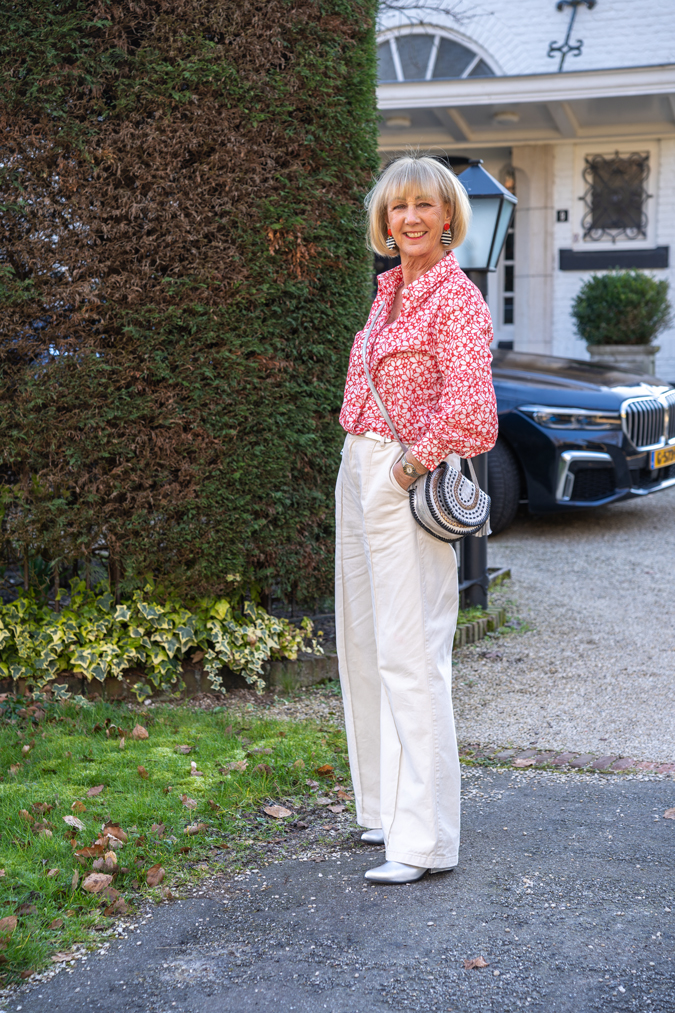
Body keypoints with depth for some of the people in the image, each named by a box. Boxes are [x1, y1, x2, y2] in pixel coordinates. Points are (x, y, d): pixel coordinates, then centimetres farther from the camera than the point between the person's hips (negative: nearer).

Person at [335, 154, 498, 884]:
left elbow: (468, 406, -27)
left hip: (405, 486, -9)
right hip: (359, 474, 10)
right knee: (364, 648, 15)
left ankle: (425, 839, -1)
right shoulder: (391, 290, 13)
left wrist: (416, 461, -16)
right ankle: (387, 807, 29)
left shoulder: (456, 299, -14)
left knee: (411, 658, -8)